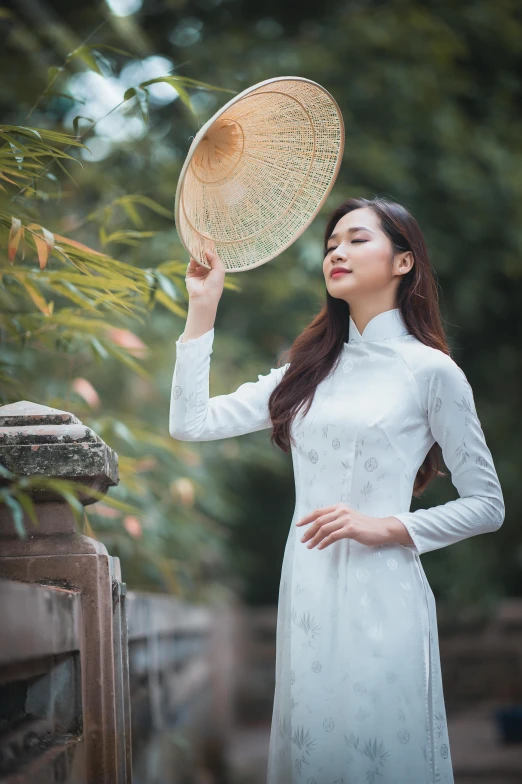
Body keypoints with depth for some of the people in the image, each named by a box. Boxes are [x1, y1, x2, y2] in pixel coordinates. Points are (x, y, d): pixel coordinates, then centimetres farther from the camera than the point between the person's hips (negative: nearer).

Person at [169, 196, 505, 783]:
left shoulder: (430, 371, -3)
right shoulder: (311, 367, 12)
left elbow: (487, 506, -1)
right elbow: (192, 424, 5)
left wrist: (385, 527, -12)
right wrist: (203, 307, 2)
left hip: (380, 596, -5)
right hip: (306, 591, 5)